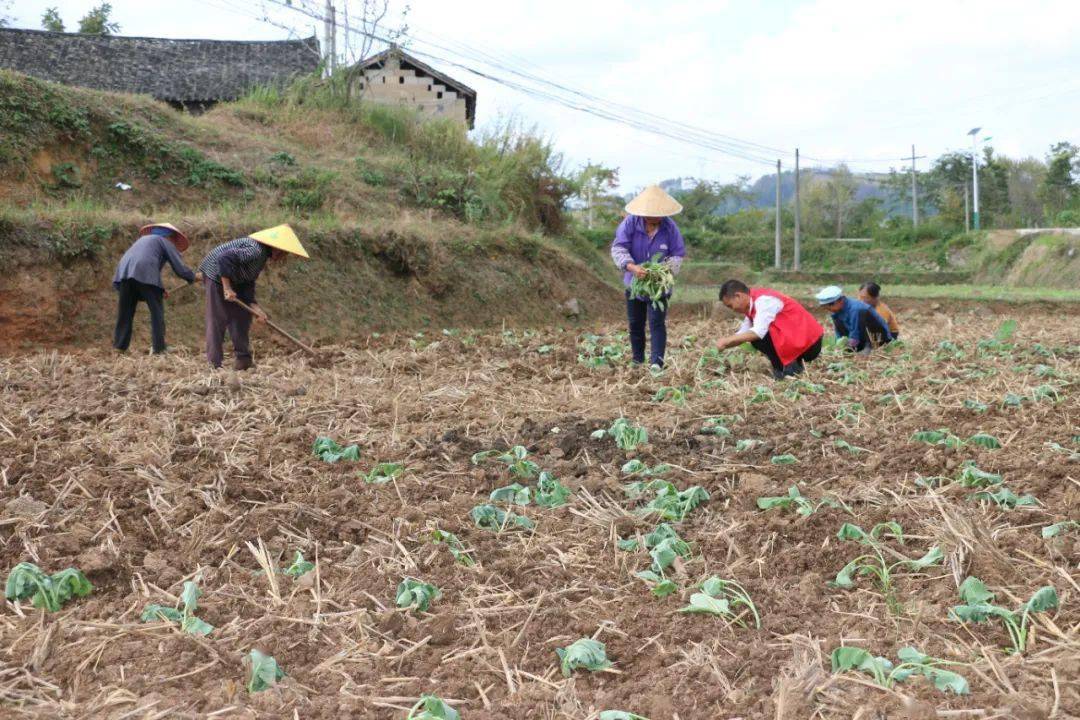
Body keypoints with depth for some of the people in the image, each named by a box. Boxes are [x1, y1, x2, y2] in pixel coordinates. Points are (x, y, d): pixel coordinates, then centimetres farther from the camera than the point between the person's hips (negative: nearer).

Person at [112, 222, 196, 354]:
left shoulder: (143, 239, 36)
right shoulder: (165, 242, 17)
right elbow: (180, 268, 9)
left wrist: (159, 291, 33)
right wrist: (193, 277, 29)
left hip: (123, 272, 6)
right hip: (145, 275, -6)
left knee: (125, 313, 13)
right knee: (157, 312, 3)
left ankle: (119, 346, 12)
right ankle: (159, 348, 3)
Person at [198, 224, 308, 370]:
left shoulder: (264, 256, 4)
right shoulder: (255, 251, -27)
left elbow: (248, 282, 7)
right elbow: (224, 258, -34)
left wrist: (253, 305, -4)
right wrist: (227, 288, -29)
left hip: (232, 279, 10)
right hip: (217, 274, -10)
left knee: (242, 316, 12)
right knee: (218, 319, -8)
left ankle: (243, 360, 20)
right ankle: (214, 364, -4)